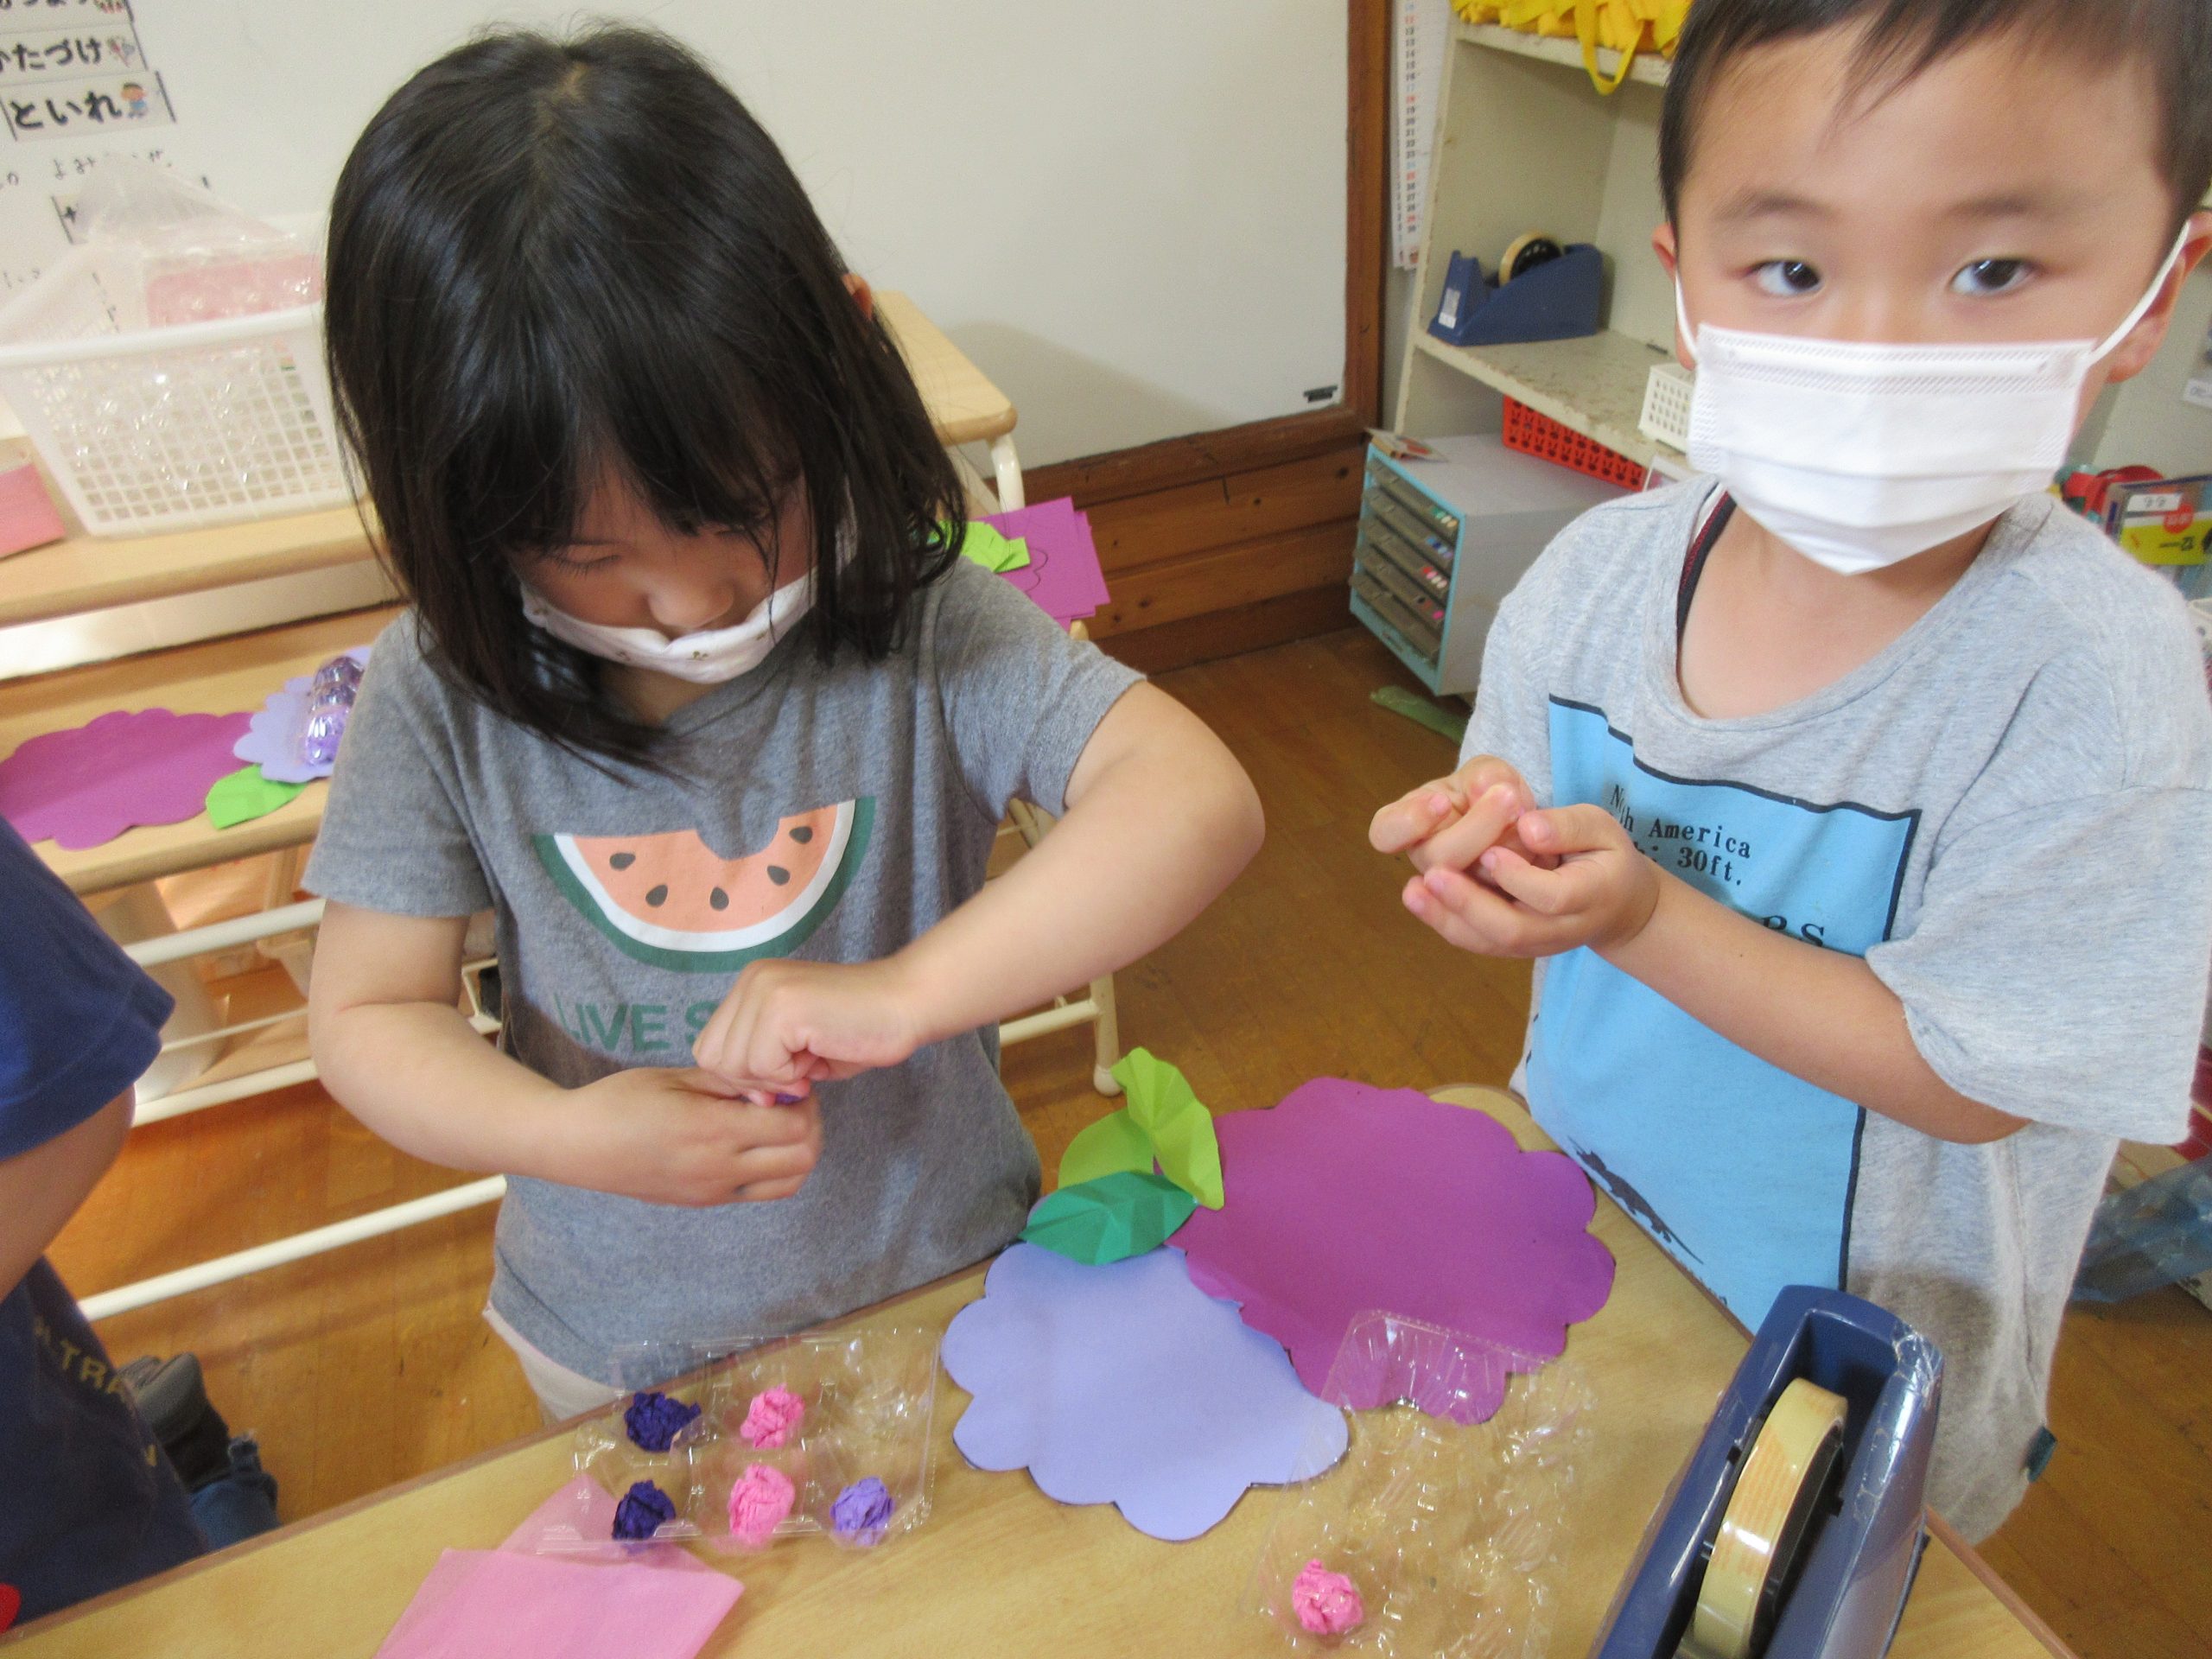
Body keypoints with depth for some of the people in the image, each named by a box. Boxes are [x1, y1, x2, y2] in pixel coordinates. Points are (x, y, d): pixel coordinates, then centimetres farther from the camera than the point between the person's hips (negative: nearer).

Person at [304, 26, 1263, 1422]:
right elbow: (368, 1014, -9)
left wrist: (906, 990, -41)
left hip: (940, 1292, -1)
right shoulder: (446, 698, -16)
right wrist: (568, 1133, -29)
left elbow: (1202, 803, -32)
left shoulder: (921, 627, -23)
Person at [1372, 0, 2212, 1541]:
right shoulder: (1599, 571, -15)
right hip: (1576, 1220, 4)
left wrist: (1644, 910, -34)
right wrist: (1488, 839, -27)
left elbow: (1969, 1074, -24)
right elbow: (1538, 889, -3)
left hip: (1857, 1345, -3)